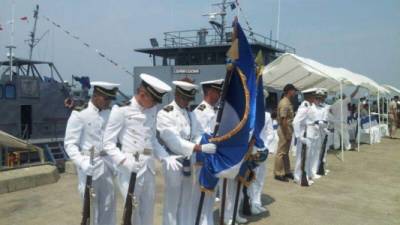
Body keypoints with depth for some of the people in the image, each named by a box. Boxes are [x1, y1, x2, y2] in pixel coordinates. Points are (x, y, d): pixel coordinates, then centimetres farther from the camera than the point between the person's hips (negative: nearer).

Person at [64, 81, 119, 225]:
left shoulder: (109, 114, 7)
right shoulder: (79, 114, -10)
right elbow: (70, 144, -11)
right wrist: (82, 162, -25)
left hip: (106, 164, 5)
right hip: (89, 166, -5)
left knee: (108, 204, 11)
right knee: (90, 205, 5)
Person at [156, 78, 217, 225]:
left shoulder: (190, 114, 10)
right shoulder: (165, 114, -13)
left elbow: (196, 135, 7)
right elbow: (175, 141, -23)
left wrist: (208, 143, -14)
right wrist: (201, 148, -31)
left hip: (189, 162, 6)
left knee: (187, 201, 16)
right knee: (172, 202, 4)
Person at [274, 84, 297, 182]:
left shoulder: (288, 102, 13)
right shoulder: (284, 103, -18)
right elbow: (283, 120, -22)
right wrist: (287, 134, -21)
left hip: (288, 130, 10)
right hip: (284, 130, -10)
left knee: (285, 152, 16)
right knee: (281, 152, -2)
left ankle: (286, 172, 25)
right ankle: (278, 174, 5)